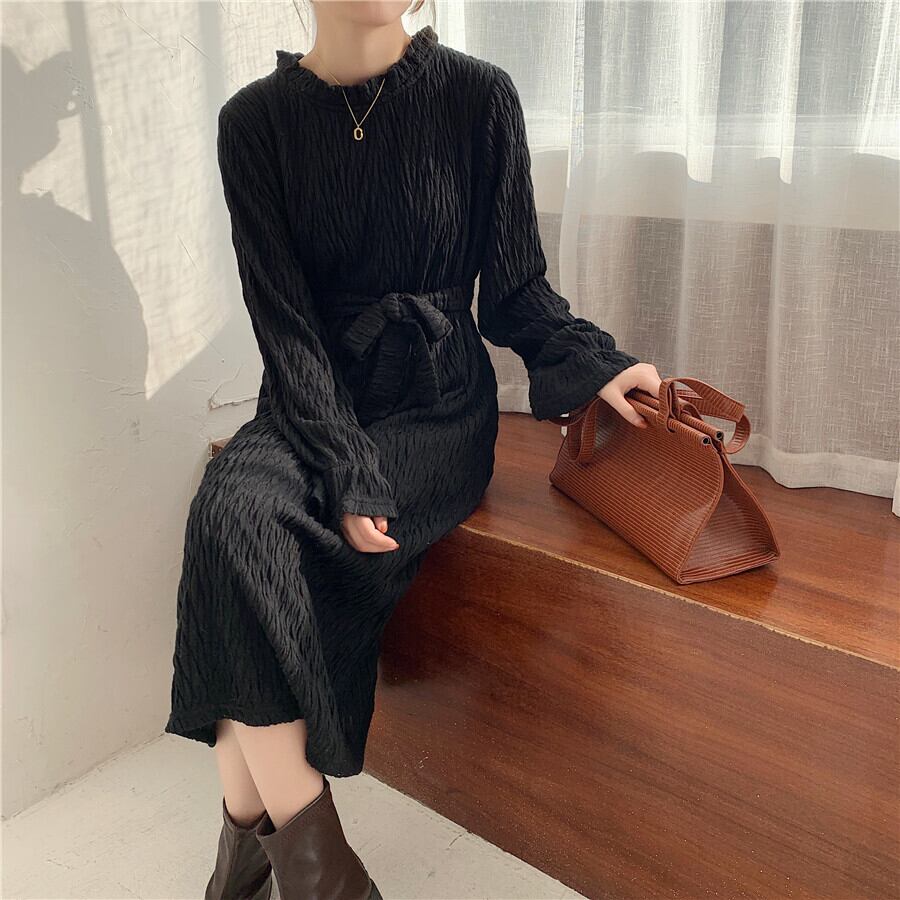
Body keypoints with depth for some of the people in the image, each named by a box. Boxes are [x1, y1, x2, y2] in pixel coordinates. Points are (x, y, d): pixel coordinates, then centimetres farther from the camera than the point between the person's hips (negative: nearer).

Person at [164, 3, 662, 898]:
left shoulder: (477, 96, -1)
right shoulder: (256, 119, 1)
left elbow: (513, 288, 2)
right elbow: (283, 318, -7)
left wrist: (595, 363, -17)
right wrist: (347, 471, -19)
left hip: (436, 398, -2)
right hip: (315, 397, 3)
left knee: (254, 554, -25)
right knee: (233, 504, -28)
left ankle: (253, 822, -5)